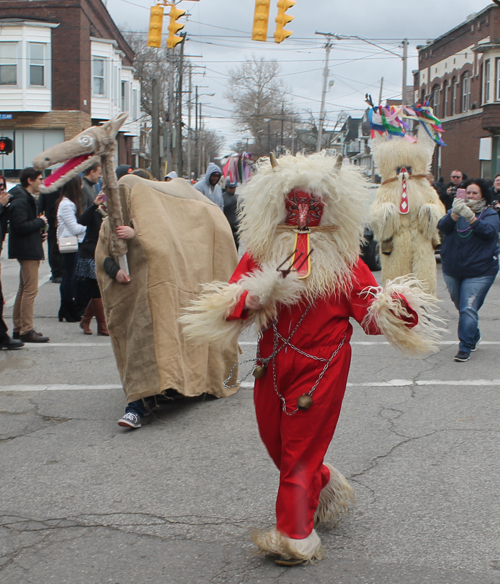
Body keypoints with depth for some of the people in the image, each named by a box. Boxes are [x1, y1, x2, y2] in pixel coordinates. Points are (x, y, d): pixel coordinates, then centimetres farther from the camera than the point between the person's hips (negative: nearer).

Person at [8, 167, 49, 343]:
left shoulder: (26, 198, 18)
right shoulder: (20, 201, -16)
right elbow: (21, 226, -25)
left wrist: (39, 233, 7)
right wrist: (40, 222, -13)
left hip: (28, 249, 11)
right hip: (27, 250, -11)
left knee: (24, 289, 15)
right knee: (30, 290, -10)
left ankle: (18, 328, 21)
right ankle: (26, 330, -8)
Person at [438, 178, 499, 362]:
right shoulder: (457, 210, 4)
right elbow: (443, 226, -14)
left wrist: (471, 217, -40)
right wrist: (454, 214, -34)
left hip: (479, 272, -4)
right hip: (452, 270, 4)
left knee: (469, 309, -14)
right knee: (461, 308, 18)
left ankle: (465, 348, -10)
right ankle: (474, 337, 39)